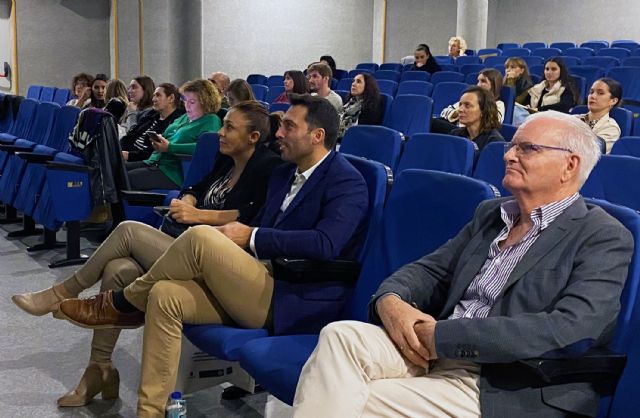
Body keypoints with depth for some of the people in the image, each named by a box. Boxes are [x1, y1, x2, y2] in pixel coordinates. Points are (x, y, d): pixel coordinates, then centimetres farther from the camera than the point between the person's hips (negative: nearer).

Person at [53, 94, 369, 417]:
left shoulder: (346, 181, -7)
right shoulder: (283, 173, 20)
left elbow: (325, 244, -23)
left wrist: (251, 237, -19)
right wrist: (233, 236, -3)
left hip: (294, 300, -8)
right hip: (259, 287, 8)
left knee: (201, 237, -23)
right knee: (164, 296, -13)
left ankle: (120, 304, 0)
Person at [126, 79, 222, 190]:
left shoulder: (211, 121, -5)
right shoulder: (184, 117, 23)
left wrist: (169, 147, -22)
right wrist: (157, 141, 2)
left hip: (174, 172, -9)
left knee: (126, 178, -23)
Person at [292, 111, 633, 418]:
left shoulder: (604, 238, -5)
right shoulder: (490, 213, 18)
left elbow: (569, 330, -20)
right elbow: (430, 269, 17)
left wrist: (441, 335, -21)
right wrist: (390, 300, -9)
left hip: (505, 390, -6)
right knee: (340, 336, -21)